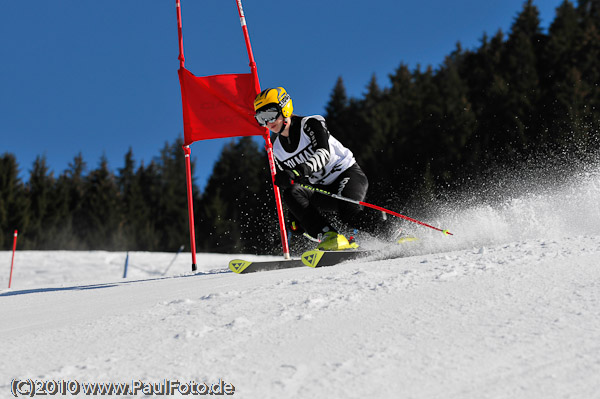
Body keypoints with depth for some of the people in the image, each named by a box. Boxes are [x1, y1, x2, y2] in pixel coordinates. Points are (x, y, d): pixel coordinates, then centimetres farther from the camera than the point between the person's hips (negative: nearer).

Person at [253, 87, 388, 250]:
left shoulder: (311, 124, -11)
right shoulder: (277, 150, 7)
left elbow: (324, 153, -28)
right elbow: (288, 184, 9)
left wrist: (300, 170, -45)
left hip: (348, 174, -6)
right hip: (323, 188, 6)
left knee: (348, 213, -34)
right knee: (291, 194, -24)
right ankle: (330, 237, -32)